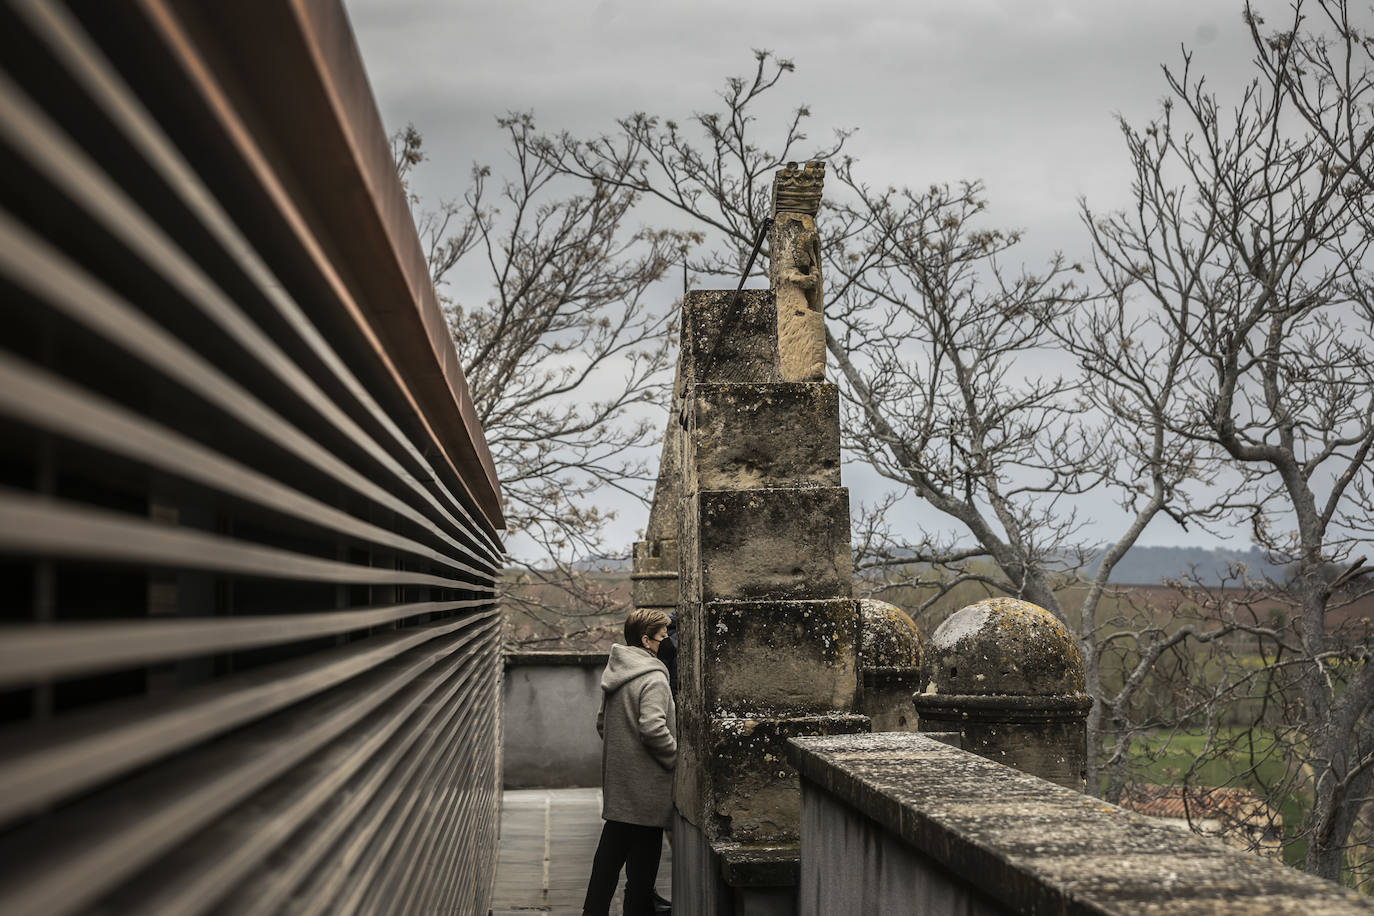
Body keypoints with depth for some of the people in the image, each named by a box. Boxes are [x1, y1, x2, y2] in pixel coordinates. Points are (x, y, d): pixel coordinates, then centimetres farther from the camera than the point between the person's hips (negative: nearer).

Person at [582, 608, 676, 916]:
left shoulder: (613, 672, 12)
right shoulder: (653, 678, -17)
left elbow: (602, 723, 19)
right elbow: (653, 729, -25)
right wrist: (677, 759, -12)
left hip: (616, 781, 9)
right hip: (645, 784, -8)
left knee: (610, 850, 15)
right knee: (643, 859, 2)